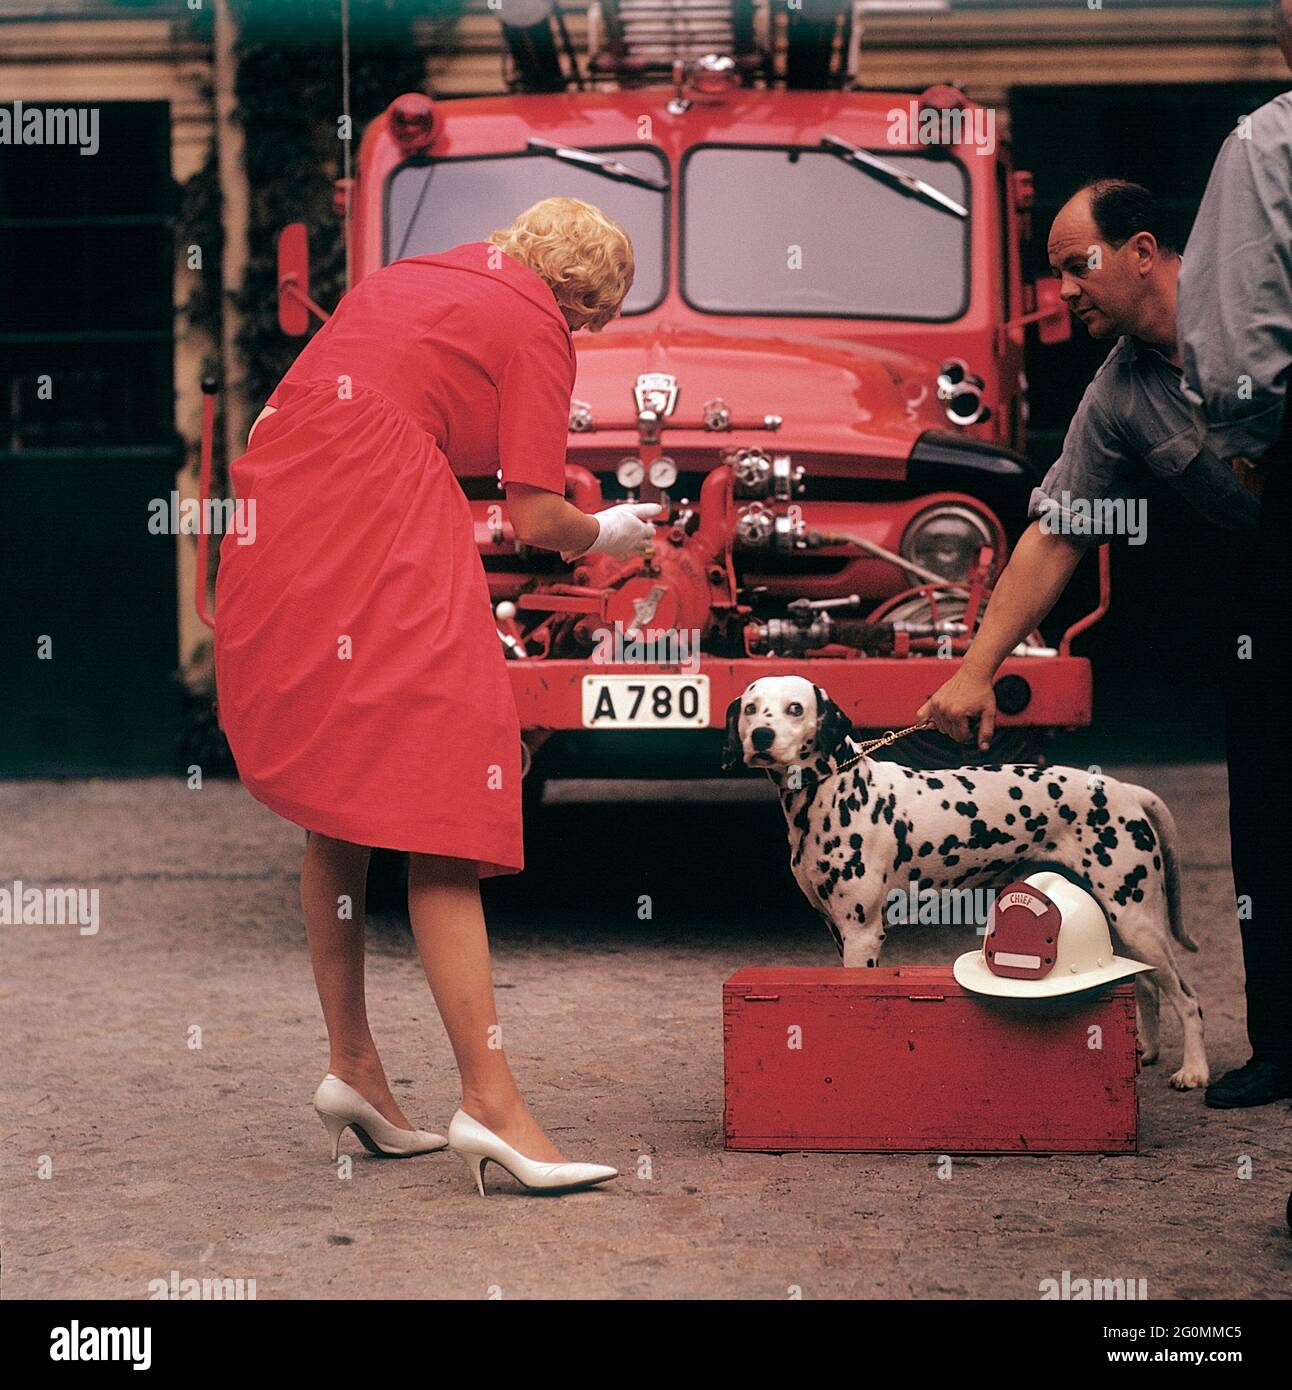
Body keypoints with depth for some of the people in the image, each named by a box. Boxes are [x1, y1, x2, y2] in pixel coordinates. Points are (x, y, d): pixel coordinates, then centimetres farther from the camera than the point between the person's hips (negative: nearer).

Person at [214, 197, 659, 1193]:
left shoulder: (413, 278, 25)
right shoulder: (535, 330, 2)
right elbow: (536, 520, -3)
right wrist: (607, 533, 17)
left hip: (274, 515, 8)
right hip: (383, 521, -8)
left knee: (337, 806, 15)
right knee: (438, 804, -9)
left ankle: (353, 1067, 17)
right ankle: (490, 1099, -12)